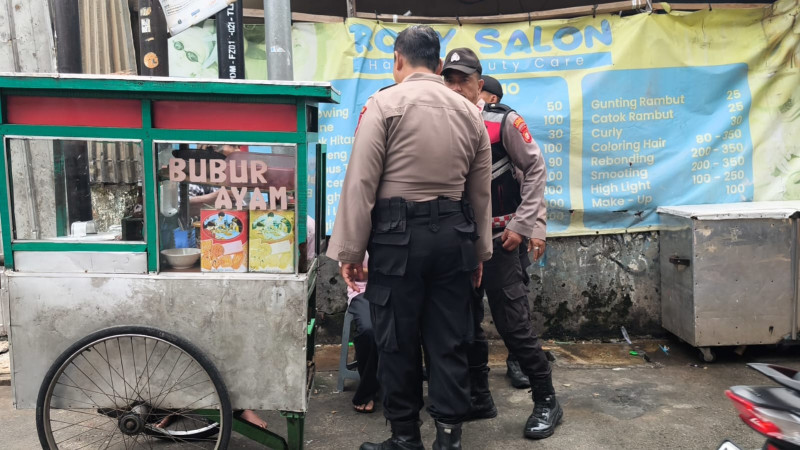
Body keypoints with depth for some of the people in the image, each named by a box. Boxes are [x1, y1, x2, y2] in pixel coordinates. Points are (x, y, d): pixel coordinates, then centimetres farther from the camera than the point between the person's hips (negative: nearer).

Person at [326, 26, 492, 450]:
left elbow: (361, 183, -10)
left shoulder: (383, 104, -5)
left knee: (397, 339, 7)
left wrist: (350, 248, -4)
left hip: (398, 233, -4)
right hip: (454, 234, 5)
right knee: (449, 339, 11)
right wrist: (479, 250, 21)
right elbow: (481, 192, 13)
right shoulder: (470, 112, 10)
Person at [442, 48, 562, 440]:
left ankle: (546, 401, 13)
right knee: (465, 321, 11)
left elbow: (534, 169, -5)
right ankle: (478, 397, 26)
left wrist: (526, 224, -10)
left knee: (512, 322, -4)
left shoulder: (503, 120, -7)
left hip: (500, 238, -5)